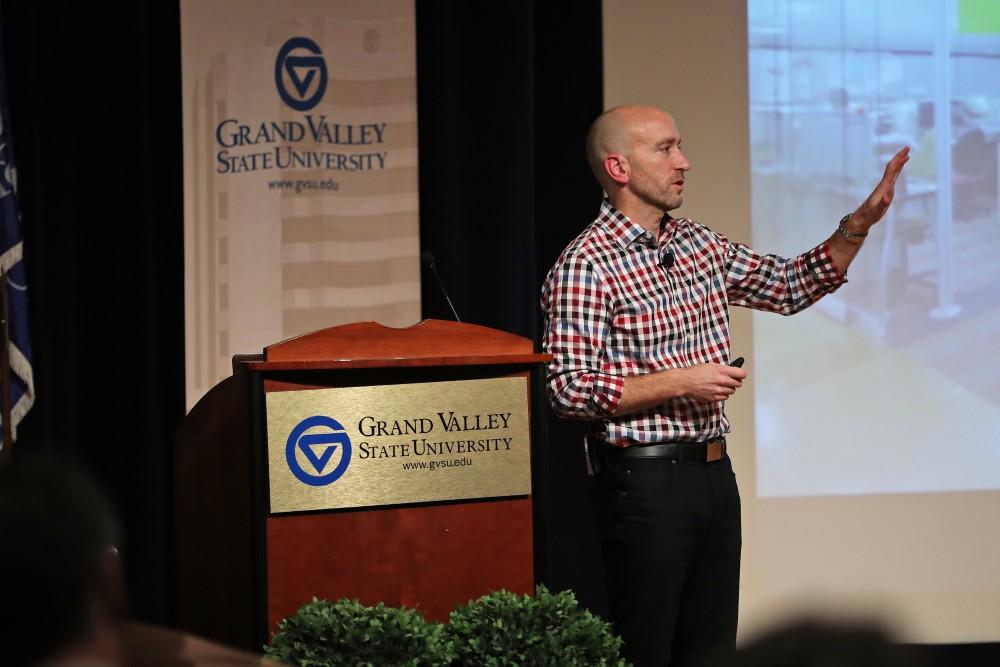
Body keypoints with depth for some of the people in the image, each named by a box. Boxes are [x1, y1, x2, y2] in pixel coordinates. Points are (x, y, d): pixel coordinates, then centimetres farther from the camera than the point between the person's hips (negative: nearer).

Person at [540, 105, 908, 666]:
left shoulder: (699, 243, 12)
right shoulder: (585, 268, -13)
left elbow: (791, 286, 18)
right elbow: (568, 390, -18)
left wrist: (860, 223, 6)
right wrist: (678, 383, -19)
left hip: (715, 473, 8)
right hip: (646, 482, -8)